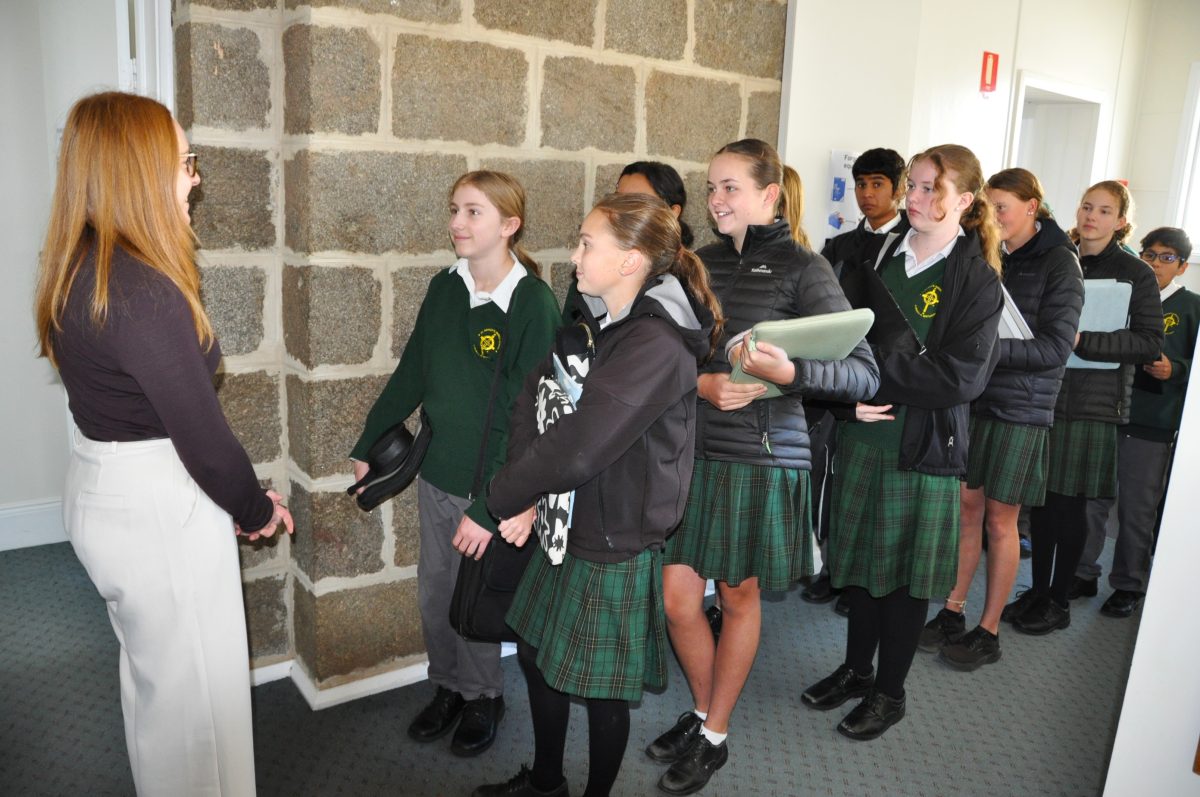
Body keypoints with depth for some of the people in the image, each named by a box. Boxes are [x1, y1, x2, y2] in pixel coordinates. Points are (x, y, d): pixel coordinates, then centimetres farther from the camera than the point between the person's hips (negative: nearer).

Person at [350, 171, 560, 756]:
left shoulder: (534, 304, -17)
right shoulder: (444, 288, 1)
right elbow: (411, 374, 11)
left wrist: (490, 508, -21)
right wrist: (369, 445, 12)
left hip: (490, 486, -5)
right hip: (436, 473, 5)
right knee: (433, 594, 16)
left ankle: (483, 697, 35)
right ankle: (448, 687, 39)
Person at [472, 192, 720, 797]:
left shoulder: (657, 347, -25)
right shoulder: (592, 324, 4)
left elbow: (578, 448, -31)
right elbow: (532, 401, -2)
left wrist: (502, 498, -17)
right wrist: (525, 496, -16)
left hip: (616, 548, -8)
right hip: (563, 529, 9)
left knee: (600, 687, 11)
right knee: (535, 654, 22)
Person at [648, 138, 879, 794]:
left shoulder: (802, 267, -7)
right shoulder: (702, 263, 8)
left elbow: (863, 375, -13)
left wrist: (789, 372, -30)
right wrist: (700, 383, -14)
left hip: (761, 456, -4)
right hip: (691, 450, 5)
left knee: (738, 597, 11)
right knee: (676, 598, 8)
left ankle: (714, 737, 31)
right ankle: (702, 712, 35)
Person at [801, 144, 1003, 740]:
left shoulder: (976, 279, -8)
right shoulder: (879, 259, 5)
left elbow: (961, 378, -17)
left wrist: (873, 370, -20)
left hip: (923, 448, -4)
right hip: (862, 436, 5)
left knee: (905, 571, 9)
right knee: (860, 556, 15)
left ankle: (889, 691, 27)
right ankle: (856, 669, 35)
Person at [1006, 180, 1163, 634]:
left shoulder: (1136, 274, -1)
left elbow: (1150, 343, -8)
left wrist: (1082, 341, -19)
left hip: (1093, 403, -4)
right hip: (1044, 394, 4)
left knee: (1070, 502, 2)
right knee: (1041, 497, 7)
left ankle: (1059, 602, 16)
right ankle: (1037, 592, 21)